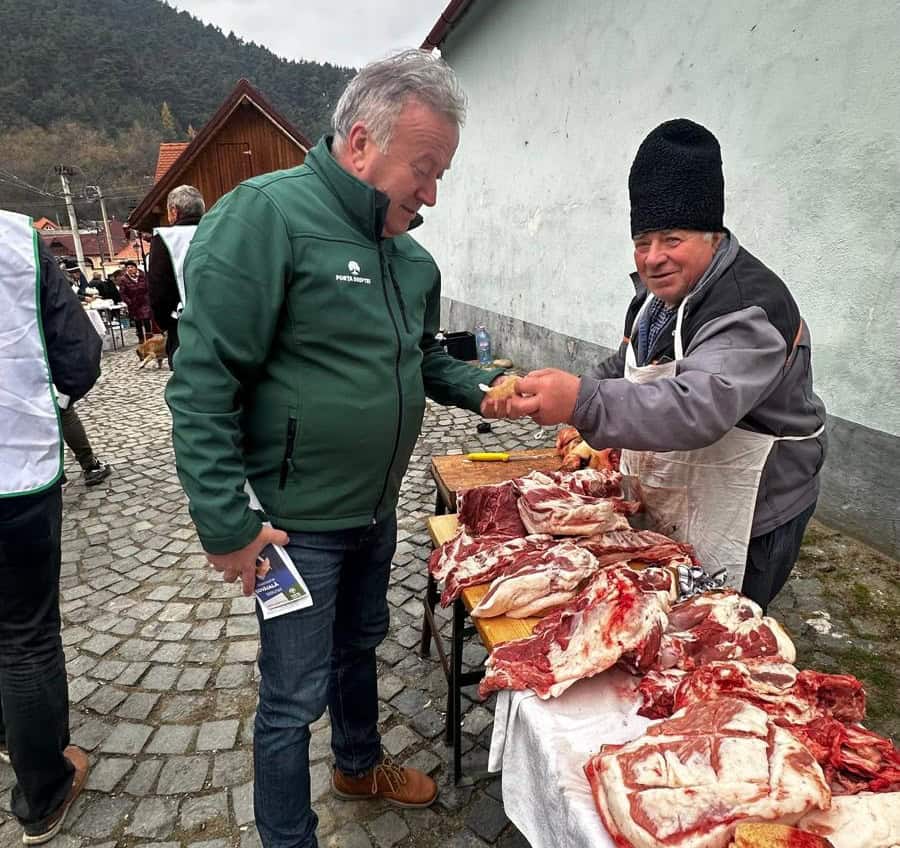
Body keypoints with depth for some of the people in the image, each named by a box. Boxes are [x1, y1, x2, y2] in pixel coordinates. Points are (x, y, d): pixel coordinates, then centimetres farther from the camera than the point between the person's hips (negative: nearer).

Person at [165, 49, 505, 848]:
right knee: (295, 697, 9)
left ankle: (360, 765, 54)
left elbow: (426, 357, 18)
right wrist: (227, 527, -20)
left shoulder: (409, 252, 5)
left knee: (360, 645, 27)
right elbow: (203, 384, -20)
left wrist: (483, 387, 0)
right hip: (296, 522, -7)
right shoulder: (265, 214, -19)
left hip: (375, 512, 8)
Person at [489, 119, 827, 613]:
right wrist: (594, 431, 1)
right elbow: (625, 369, 18)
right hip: (667, 515, 8)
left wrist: (583, 403, -53)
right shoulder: (659, 294, 5)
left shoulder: (750, 309, -25)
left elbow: (698, 408, -41)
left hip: (747, 525, -8)